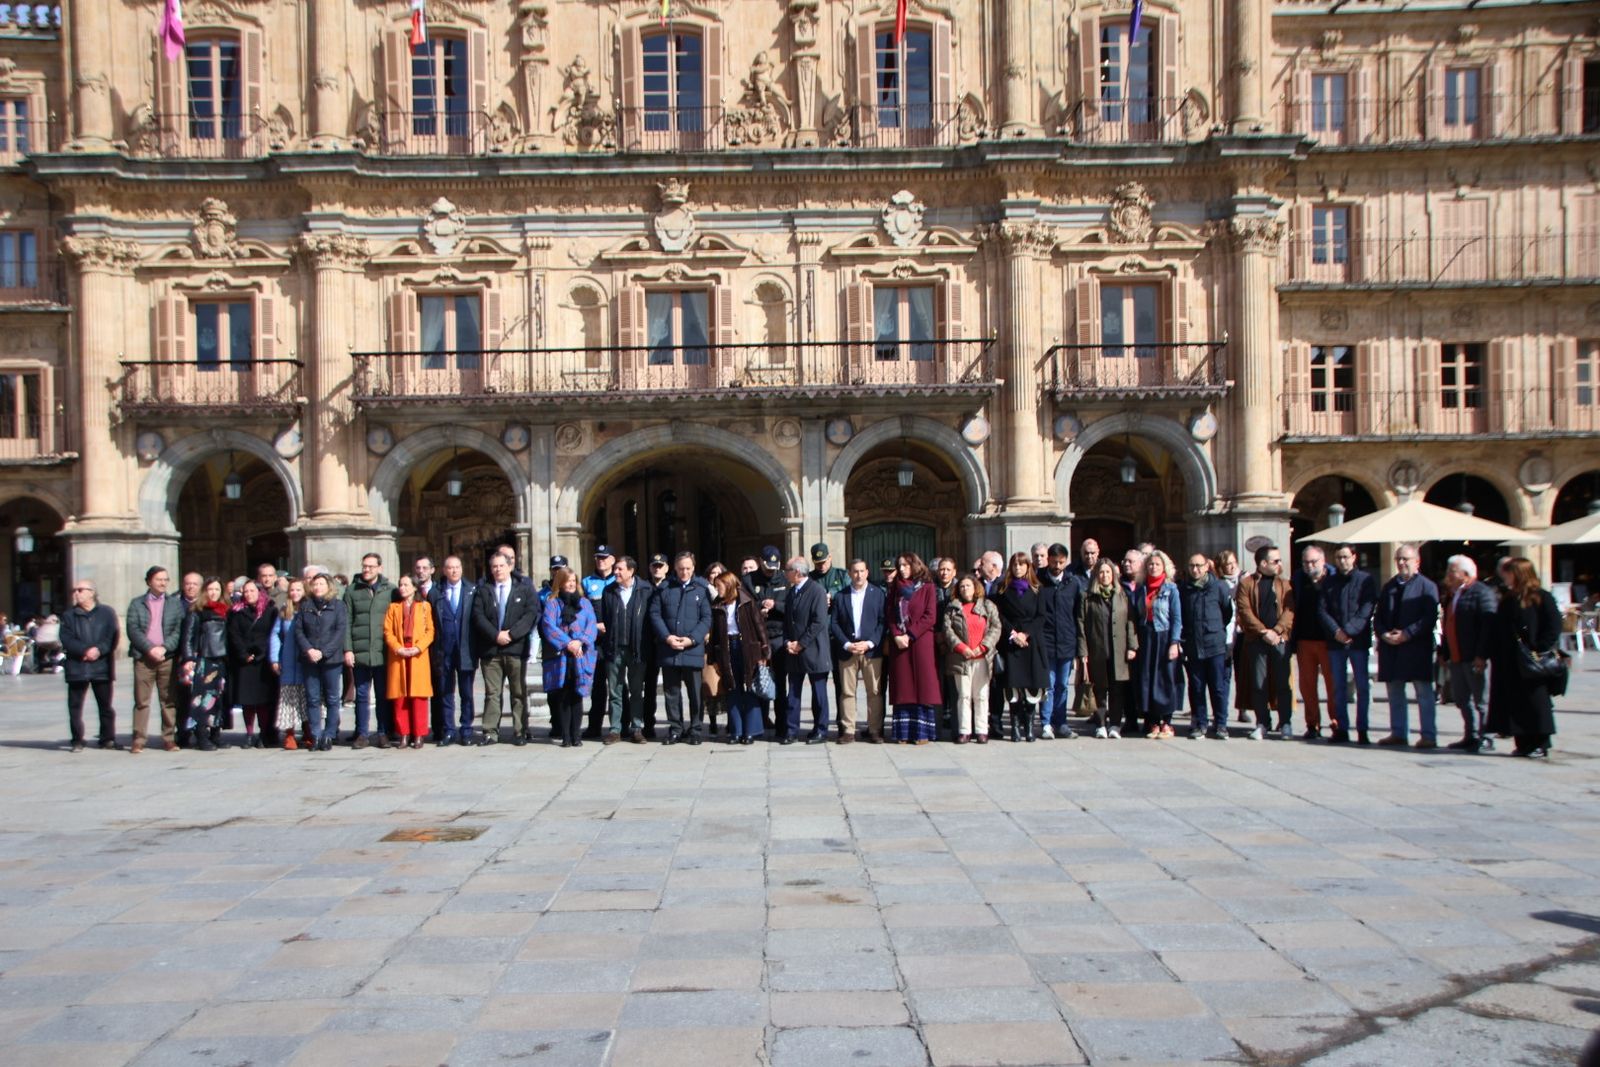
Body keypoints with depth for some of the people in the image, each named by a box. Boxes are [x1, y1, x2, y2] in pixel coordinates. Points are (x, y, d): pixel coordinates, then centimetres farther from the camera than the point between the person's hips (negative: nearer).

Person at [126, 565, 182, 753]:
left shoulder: (175, 603, 10)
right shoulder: (137, 603, 9)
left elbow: (179, 630, 3)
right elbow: (133, 630, -1)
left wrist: (164, 648, -11)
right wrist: (150, 648, -12)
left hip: (168, 657, 1)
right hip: (143, 657, 0)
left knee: (168, 700, 2)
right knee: (141, 701, -1)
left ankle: (169, 738, 8)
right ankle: (139, 740, 3)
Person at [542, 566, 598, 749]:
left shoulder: (585, 602, 14)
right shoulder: (552, 603, 8)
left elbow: (591, 626, 4)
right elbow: (548, 626, -5)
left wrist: (581, 641, -13)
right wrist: (567, 643, -15)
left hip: (581, 657, 1)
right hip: (560, 657, -1)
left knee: (576, 697, 1)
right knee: (562, 698, -1)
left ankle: (576, 736, 5)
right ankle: (565, 736, 3)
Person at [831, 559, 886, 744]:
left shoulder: (878, 593, 5)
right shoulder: (841, 595, 9)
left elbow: (883, 622, 0)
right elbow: (834, 623, 5)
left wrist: (869, 643, -11)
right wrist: (847, 644, -8)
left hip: (872, 650, -1)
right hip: (847, 650, 1)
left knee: (875, 692, 0)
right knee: (847, 692, 1)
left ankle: (875, 730, 6)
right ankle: (848, 731, 5)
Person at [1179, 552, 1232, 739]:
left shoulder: (1219, 586, -2)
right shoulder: (1182, 589, 5)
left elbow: (1229, 612, 5)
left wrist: (1217, 629, 8)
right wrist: (1184, 636, 7)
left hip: (1215, 645, -2)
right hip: (1192, 646, 2)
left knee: (1218, 687, 2)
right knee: (1196, 688, 7)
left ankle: (1220, 724, 11)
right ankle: (1199, 724, 15)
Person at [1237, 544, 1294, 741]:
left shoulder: (1284, 584, 12)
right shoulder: (1246, 583, 5)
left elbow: (1289, 610, 1)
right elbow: (1244, 610, -5)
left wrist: (1277, 631, -13)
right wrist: (1264, 632, -13)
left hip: (1280, 639, 1)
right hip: (1255, 640, -1)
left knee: (1283, 683, 1)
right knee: (1258, 684, 3)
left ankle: (1285, 723, 10)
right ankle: (1262, 723, 13)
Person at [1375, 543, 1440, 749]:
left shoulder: (1427, 586, -2)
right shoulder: (1388, 586, 16)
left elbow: (1430, 618, -10)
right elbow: (1378, 617, 15)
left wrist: (1407, 634, -18)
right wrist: (1383, 634, -5)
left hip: (1416, 647, -6)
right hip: (1390, 647, 6)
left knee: (1424, 692, -2)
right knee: (1395, 693, 10)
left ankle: (1428, 736, 1)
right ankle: (1398, 733, 18)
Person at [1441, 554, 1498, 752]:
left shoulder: (1482, 593, -12)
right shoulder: (1451, 594, 17)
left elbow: (1489, 626, -19)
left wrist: (1481, 655, -23)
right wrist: (1444, 652, 18)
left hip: (1475, 659, -9)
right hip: (1456, 658, 9)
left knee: (1481, 700, -1)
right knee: (1462, 699, 15)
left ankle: (1485, 739, 6)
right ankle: (1471, 736, 25)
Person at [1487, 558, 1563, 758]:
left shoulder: (1542, 598, -5)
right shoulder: (1508, 599, 14)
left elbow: (1554, 627, -10)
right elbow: (1499, 631, 14)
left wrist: (1539, 650, -17)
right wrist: (1495, 655, 5)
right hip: (1510, 664, 6)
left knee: (1536, 702, 0)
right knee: (1516, 703, 7)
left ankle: (1540, 745, 7)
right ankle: (1523, 744, 14)